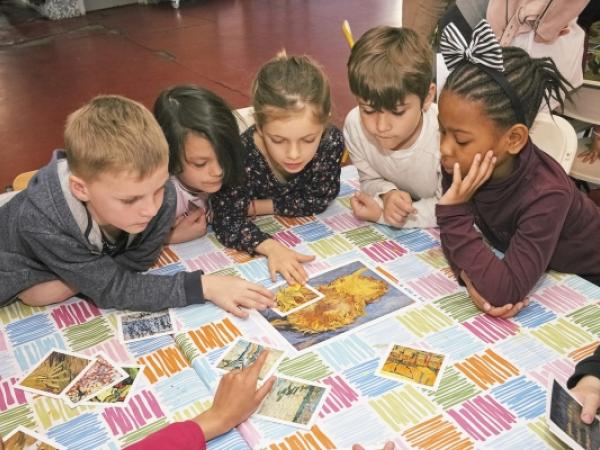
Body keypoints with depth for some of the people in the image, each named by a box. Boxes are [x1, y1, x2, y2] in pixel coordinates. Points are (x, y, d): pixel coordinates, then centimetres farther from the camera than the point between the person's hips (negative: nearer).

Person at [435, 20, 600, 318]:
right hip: (530, 269, 5)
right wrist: (470, 276, -35)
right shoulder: (461, 163, -21)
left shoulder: (546, 195, -36)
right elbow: (457, 232, -14)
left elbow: (503, 294, -41)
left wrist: (454, 210, -41)